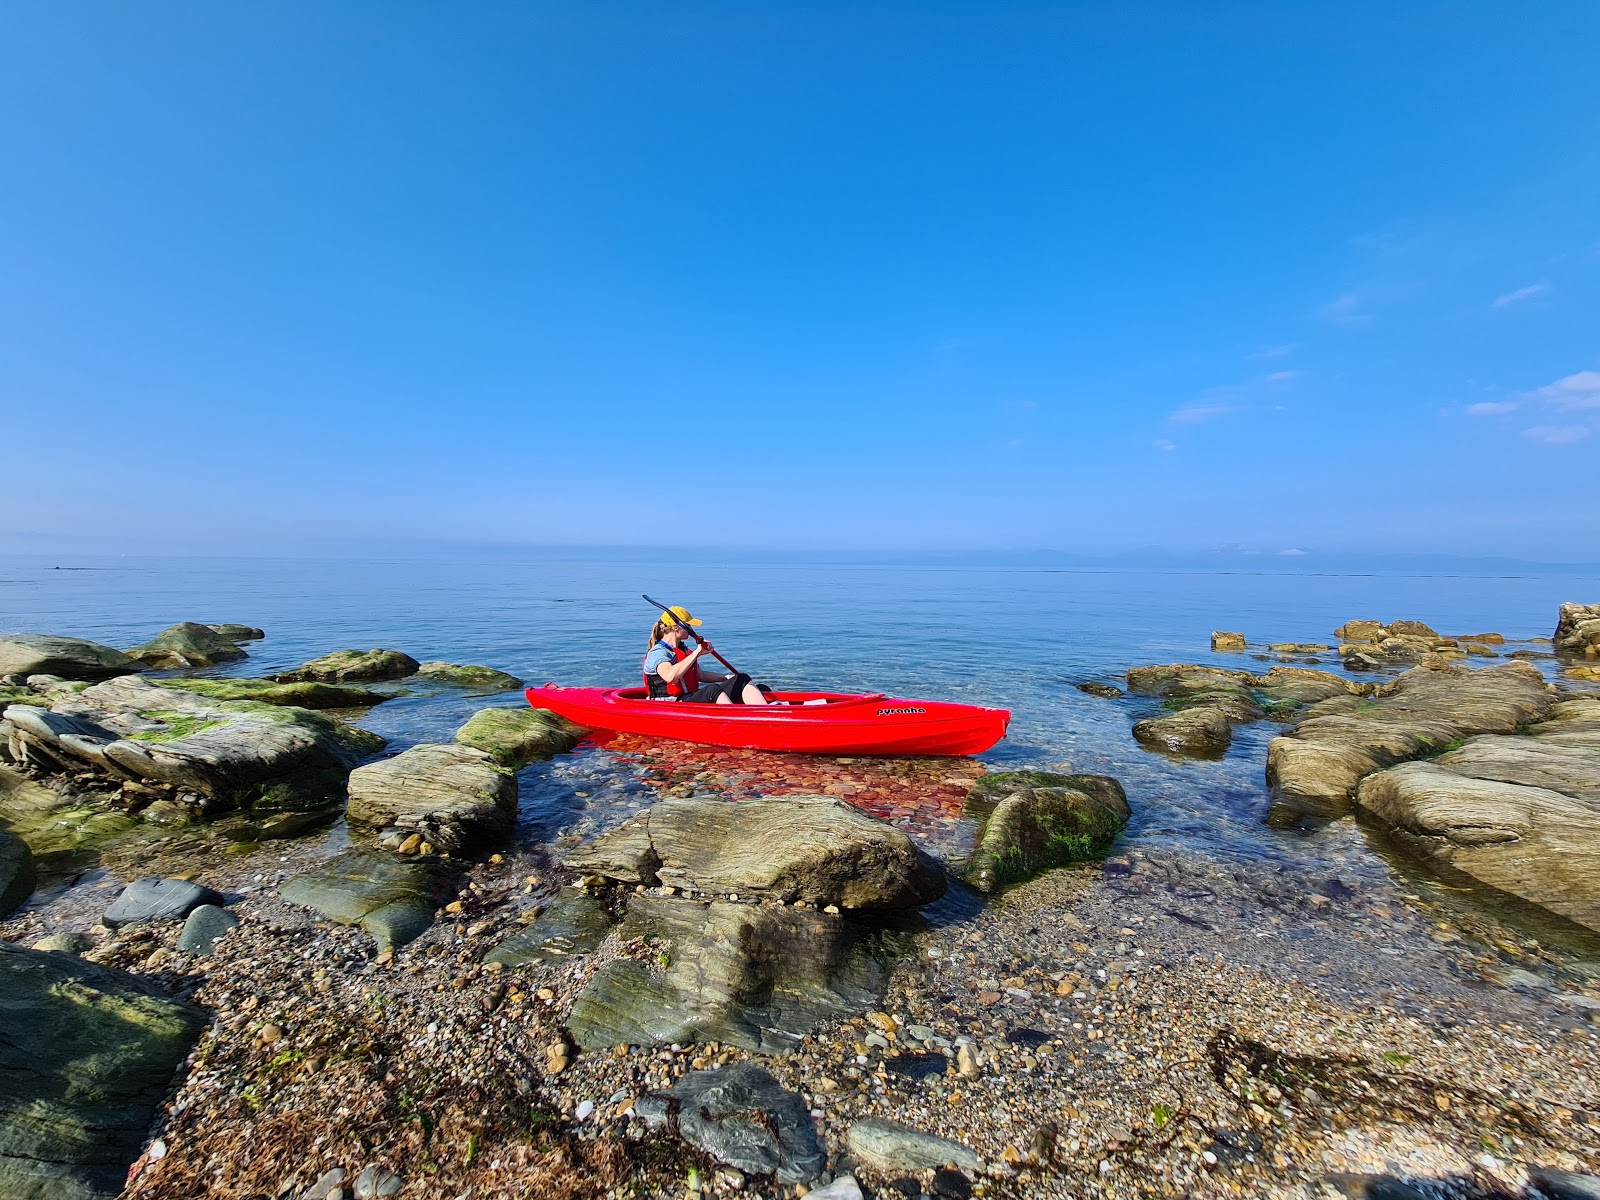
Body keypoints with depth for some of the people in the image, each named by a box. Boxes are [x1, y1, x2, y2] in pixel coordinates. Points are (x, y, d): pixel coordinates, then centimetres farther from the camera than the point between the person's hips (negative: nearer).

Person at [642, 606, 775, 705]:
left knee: (742, 679, -8)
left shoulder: (684, 650, 22)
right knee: (712, 690, -38)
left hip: (694, 700, 9)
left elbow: (700, 675, 29)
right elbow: (669, 676, -29)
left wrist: (727, 677, 17)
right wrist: (697, 653, -27)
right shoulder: (657, 652, -7)